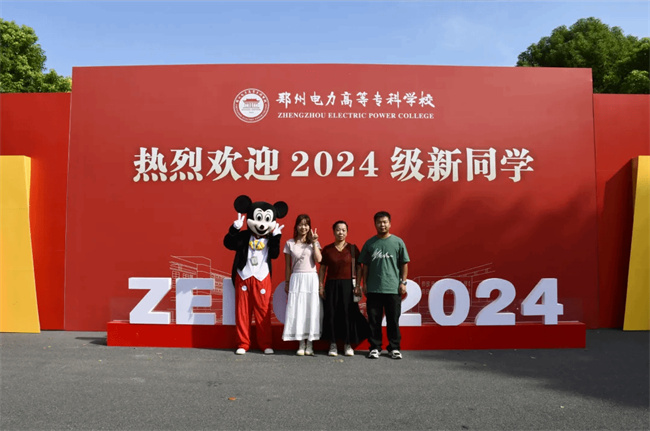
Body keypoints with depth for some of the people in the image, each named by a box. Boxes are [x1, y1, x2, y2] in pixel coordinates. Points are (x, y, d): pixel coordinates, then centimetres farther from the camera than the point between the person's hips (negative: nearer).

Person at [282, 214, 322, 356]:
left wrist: (314, 242, -8)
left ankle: (310, 345, 7)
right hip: (296, 279, 0)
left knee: (311, 310, -1)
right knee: (297, 310, -1)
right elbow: (288, 265, 9)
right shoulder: (290, 243, 8)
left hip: (311, 279, 0)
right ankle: (301, 344, 8)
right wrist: (287, 283, 7)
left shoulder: (314, 242, 8)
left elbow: (318, 259, -8)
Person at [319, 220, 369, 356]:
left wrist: (358, 285, -4)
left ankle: (347, 344, 12)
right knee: (331, 313, 0)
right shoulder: (327, 249, 5)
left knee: (348, 313, -1)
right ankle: (333, 344, 11)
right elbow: (322, 268, 7)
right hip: (332, 285, 1)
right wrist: (321, 285, 1)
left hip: (348, 285, -1)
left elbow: (358, 267, 3)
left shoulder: (352, 248, 3)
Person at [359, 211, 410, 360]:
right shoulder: (369, 243, 7)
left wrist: (403, 282, 0)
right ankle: (375, 347, 17)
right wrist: (364, 283, 7)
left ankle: (394, 348, 18)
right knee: (374, 320, 6)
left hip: (393, 289, -1)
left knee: (393, 320, 6)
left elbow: (404, 264, 6)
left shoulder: (398, 242, 4)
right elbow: (365, 265, 11)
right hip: (373, 289, 1)